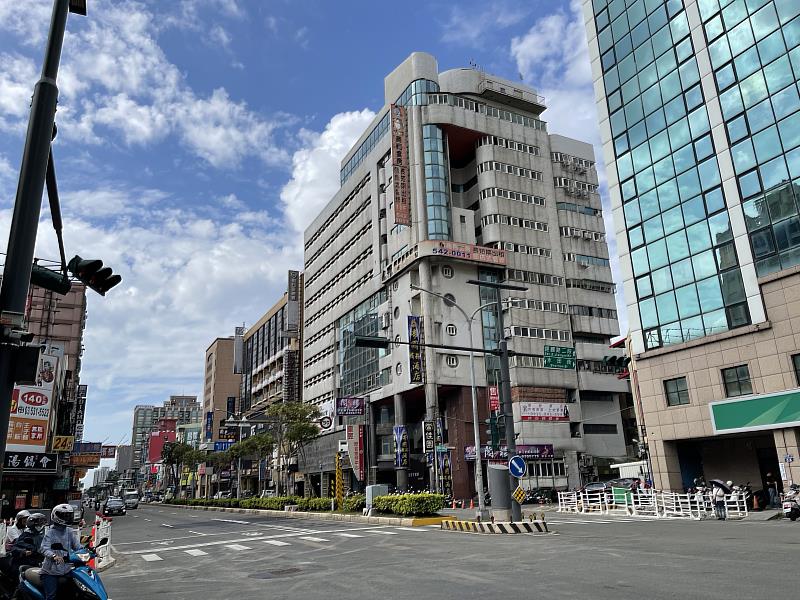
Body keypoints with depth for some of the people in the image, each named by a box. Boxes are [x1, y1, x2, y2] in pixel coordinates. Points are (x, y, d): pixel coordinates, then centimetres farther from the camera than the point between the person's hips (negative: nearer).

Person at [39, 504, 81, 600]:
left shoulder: (69, 532, 9)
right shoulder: (50, 532, -8)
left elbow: (77, 546, 8)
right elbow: (44, 548, -21)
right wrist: (54, 556, -39)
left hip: (66, 570, 5)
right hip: (51, 571, -5)